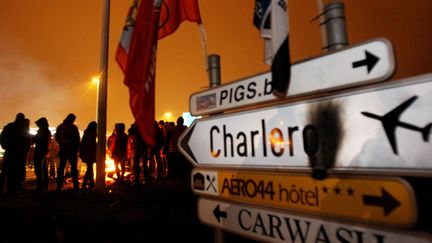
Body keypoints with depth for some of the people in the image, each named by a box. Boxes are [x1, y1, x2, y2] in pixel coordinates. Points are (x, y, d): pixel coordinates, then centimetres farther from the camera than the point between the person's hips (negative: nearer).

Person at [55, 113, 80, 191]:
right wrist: (77, 148, 3)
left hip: (63, 150, 5)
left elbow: (57, 138, 13)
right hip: (72, 150, -4)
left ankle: (59, 186, 13)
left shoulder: (59, 127, 5)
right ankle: (76, 186, 1)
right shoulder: (73, 127, -11)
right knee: (73, 167, 0)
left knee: (61, 167, 10)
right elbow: (77, 139, -8)